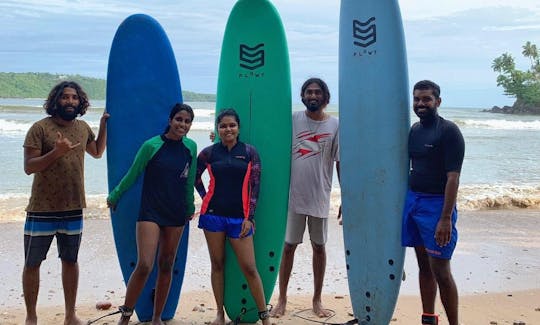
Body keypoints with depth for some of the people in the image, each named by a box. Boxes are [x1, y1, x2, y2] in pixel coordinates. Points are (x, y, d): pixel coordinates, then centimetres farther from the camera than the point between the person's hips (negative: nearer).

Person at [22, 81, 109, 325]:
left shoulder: (83, 128, 7)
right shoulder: (40, 128, -10)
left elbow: (97, 152, 25)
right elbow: (28, 167, -13)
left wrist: (104, 125, 14)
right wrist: (56, 152, -25)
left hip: (73, 209, 4)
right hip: (43, 209, -4)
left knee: (70, 261, 13)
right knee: (32, 263, 4)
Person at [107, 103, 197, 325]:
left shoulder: (190, 147, 3)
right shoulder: (152, 145, -9)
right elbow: (132, 174, 2)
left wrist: (190, 207, 23)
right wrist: (114, 197, 11)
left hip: (176, 215, 4)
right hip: (150, 212, -4)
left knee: (166, 266, 10)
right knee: (144, 265, -15)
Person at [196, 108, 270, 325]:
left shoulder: (249, 152, 1)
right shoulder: (209, 152, 3)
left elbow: (254, 187, 0)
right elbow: (195, 177, 19)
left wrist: (249, 218, -5)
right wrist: (205, 197, 8)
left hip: (239, 217, -1)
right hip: (213, 215, 1)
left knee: (249, 268, -3)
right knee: (217, 264, 7)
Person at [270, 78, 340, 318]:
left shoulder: (335, 125, 0)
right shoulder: (293, 120, 0)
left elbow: (340, 163, 1)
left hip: (320, 197, 0)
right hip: (293, 196, 0)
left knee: (319, 247, 10)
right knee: (289, 246, 6)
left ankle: (317, 299, 23)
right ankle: (282, 299, 17)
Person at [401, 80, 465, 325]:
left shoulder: (448, 131, -9)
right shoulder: (414, 130, 11)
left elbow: (453, 178, -15)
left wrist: (446, 219, -20)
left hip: (436, 204, -7)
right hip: (412, 201, 7)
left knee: (440, 272, -6)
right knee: (424, 266, 13)